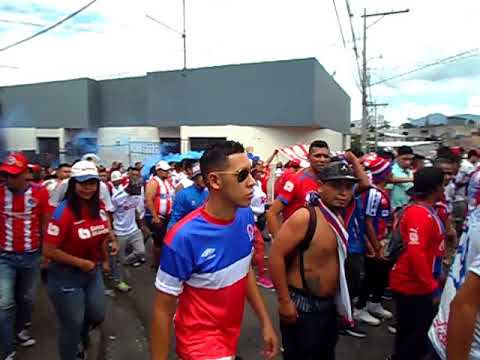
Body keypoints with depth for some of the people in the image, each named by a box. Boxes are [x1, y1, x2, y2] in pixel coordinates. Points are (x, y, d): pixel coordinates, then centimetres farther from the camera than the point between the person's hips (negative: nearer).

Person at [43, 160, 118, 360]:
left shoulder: (99, 207, -3)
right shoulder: (64, 211, -23)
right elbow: (48, 250, -23)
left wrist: (104, 259, 15)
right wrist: (81, 263, -20)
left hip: (93, 272, 7)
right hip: (66, 276, -6)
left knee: (97, 316, 21)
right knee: (72, 325, 8)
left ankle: (80, 340, 53)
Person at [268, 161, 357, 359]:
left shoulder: (338, 218, 4)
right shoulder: (305, 217, -22)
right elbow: (275, 256, -24)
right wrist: (284, 301, -21)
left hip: (329, 305, 8)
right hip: (302, 307, -8)